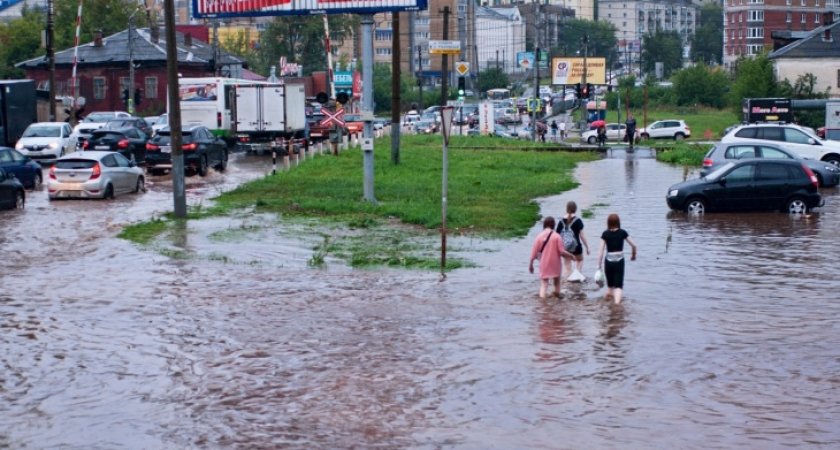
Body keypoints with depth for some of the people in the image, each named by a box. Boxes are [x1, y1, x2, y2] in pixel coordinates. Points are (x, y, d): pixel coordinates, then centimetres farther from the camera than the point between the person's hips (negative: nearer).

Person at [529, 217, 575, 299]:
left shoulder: (539, 236, -5)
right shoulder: (556, 236, -11)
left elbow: (534, 252, -4)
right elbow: (561, 252, -12)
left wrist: (531, 264, 4)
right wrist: (571, 255, 5)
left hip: (544, 264, 0)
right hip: (555, 264, 0)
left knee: (544, 284, 2)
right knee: (556, 282, 20)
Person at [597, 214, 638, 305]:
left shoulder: (605, 234, -5)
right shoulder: (622, 233, -3)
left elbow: (601, 250, -8)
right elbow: (633, 245, 0)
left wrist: (599, 265, -5)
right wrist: (633, 254, 20)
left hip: (608, 261, 1)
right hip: (619, 261, -1)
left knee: (610, 283, 23)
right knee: (618, 285, 0)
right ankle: (617, 301, -17)